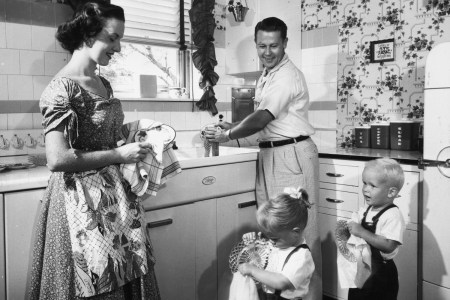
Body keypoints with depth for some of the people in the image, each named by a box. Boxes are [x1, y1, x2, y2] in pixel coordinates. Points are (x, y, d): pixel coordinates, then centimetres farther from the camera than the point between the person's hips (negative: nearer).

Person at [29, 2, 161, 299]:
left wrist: (135, 143, 6)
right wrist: (119, 155, -18)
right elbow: (57, 160, -22)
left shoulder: (104, 84, 10)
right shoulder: (62, 88, -15)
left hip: (116, 195, 8)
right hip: (83, 200, -8)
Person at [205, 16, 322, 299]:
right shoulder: (268, 74, 16)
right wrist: (233, 126, 9)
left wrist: (226, 136, -14)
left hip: (293, 154, -9)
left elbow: (261, 119, -21)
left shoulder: (287, 76, -14)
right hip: (270, 154, 9)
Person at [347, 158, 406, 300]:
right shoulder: (365, 210, 3)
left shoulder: (393, 215, -21)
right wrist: (349, 228, -6)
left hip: (380, 274, -7)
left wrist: (361, 232, -31)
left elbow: (389, 246, -30)